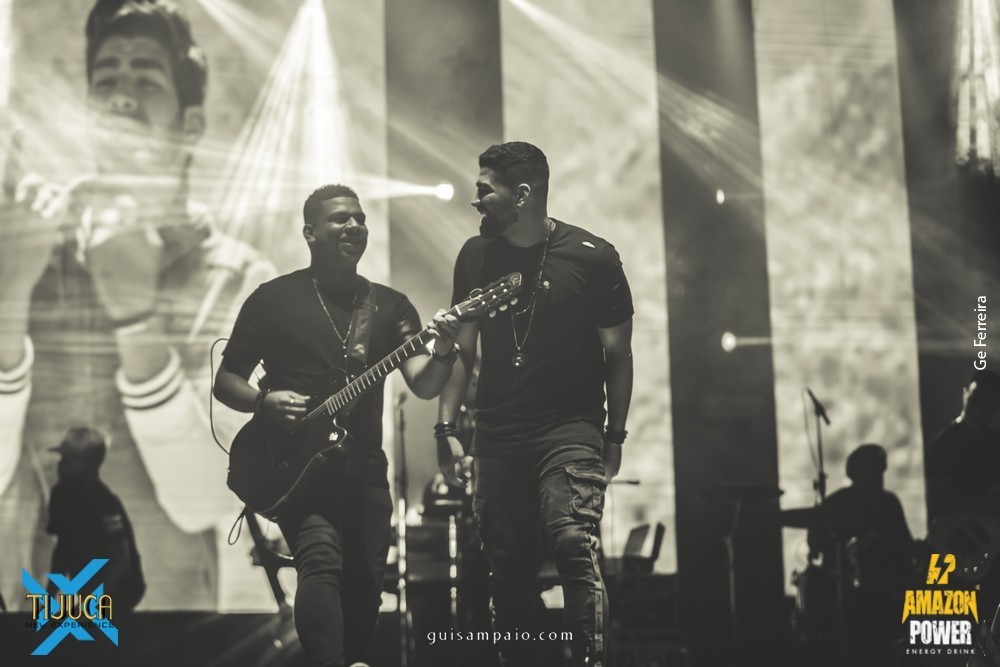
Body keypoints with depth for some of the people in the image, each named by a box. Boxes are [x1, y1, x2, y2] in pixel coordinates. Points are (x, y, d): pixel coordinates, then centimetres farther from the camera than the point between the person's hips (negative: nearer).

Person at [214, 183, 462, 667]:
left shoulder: (390, 305, 10)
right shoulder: (274, 299, 3)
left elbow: (423, 386, -2)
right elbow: (226, 381, 7)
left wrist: (443, 354, -24)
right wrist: (265, 401, -14)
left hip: (364, 468, 4)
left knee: (363, 594, 6)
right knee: (322, 559, -27)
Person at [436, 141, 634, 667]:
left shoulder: (593, 258, -5)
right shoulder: (476, 256, 6)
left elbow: (617, 354, 1)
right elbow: (463, 350, 12)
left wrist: (615, 437, -2)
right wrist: (446, 428, 5)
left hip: (570, 429, -4)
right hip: (498, 436, 4)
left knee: (572, 543, -23)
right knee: (508, 572, 5)